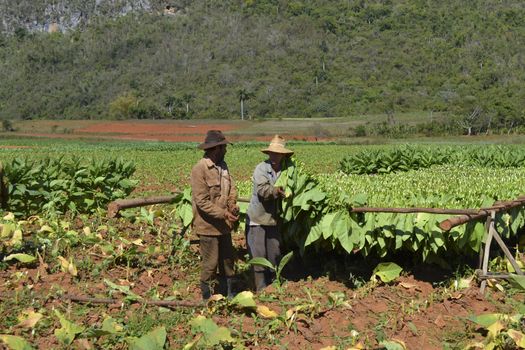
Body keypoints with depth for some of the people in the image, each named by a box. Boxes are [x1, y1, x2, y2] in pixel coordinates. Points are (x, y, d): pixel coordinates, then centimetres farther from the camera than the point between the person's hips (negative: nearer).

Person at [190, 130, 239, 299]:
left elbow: (231, 188, 10)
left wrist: (233, 206, -9)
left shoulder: (222, 166, 8)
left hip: (224, 225, 8)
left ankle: (228, 294, 32)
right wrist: (224, 213, -24)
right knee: (210, 264, 2)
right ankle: (208, 298, 16)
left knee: (227, 260, 17)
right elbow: (202, 202, -21)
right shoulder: (199, 169, -18)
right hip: (208, 225, -8)